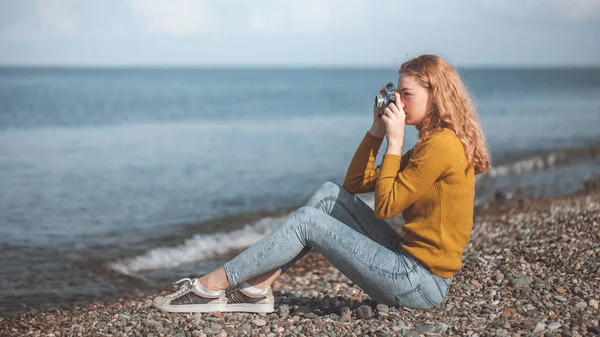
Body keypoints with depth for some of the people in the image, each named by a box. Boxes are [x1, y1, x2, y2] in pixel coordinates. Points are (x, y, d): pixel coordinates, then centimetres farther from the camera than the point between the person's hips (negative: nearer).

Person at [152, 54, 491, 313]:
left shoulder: (442, 144, -16)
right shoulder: (432, 143, 15)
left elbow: (385, 205, -17)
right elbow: (355, 184, 15)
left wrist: (395, 140, -13)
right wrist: (378, 130, 7)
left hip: (421, 283, -9)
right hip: (411, 259, 9)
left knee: (308, 221, -9)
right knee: (330, 194, 5)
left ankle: (212, 287, -3)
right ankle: (256, 287, 1)